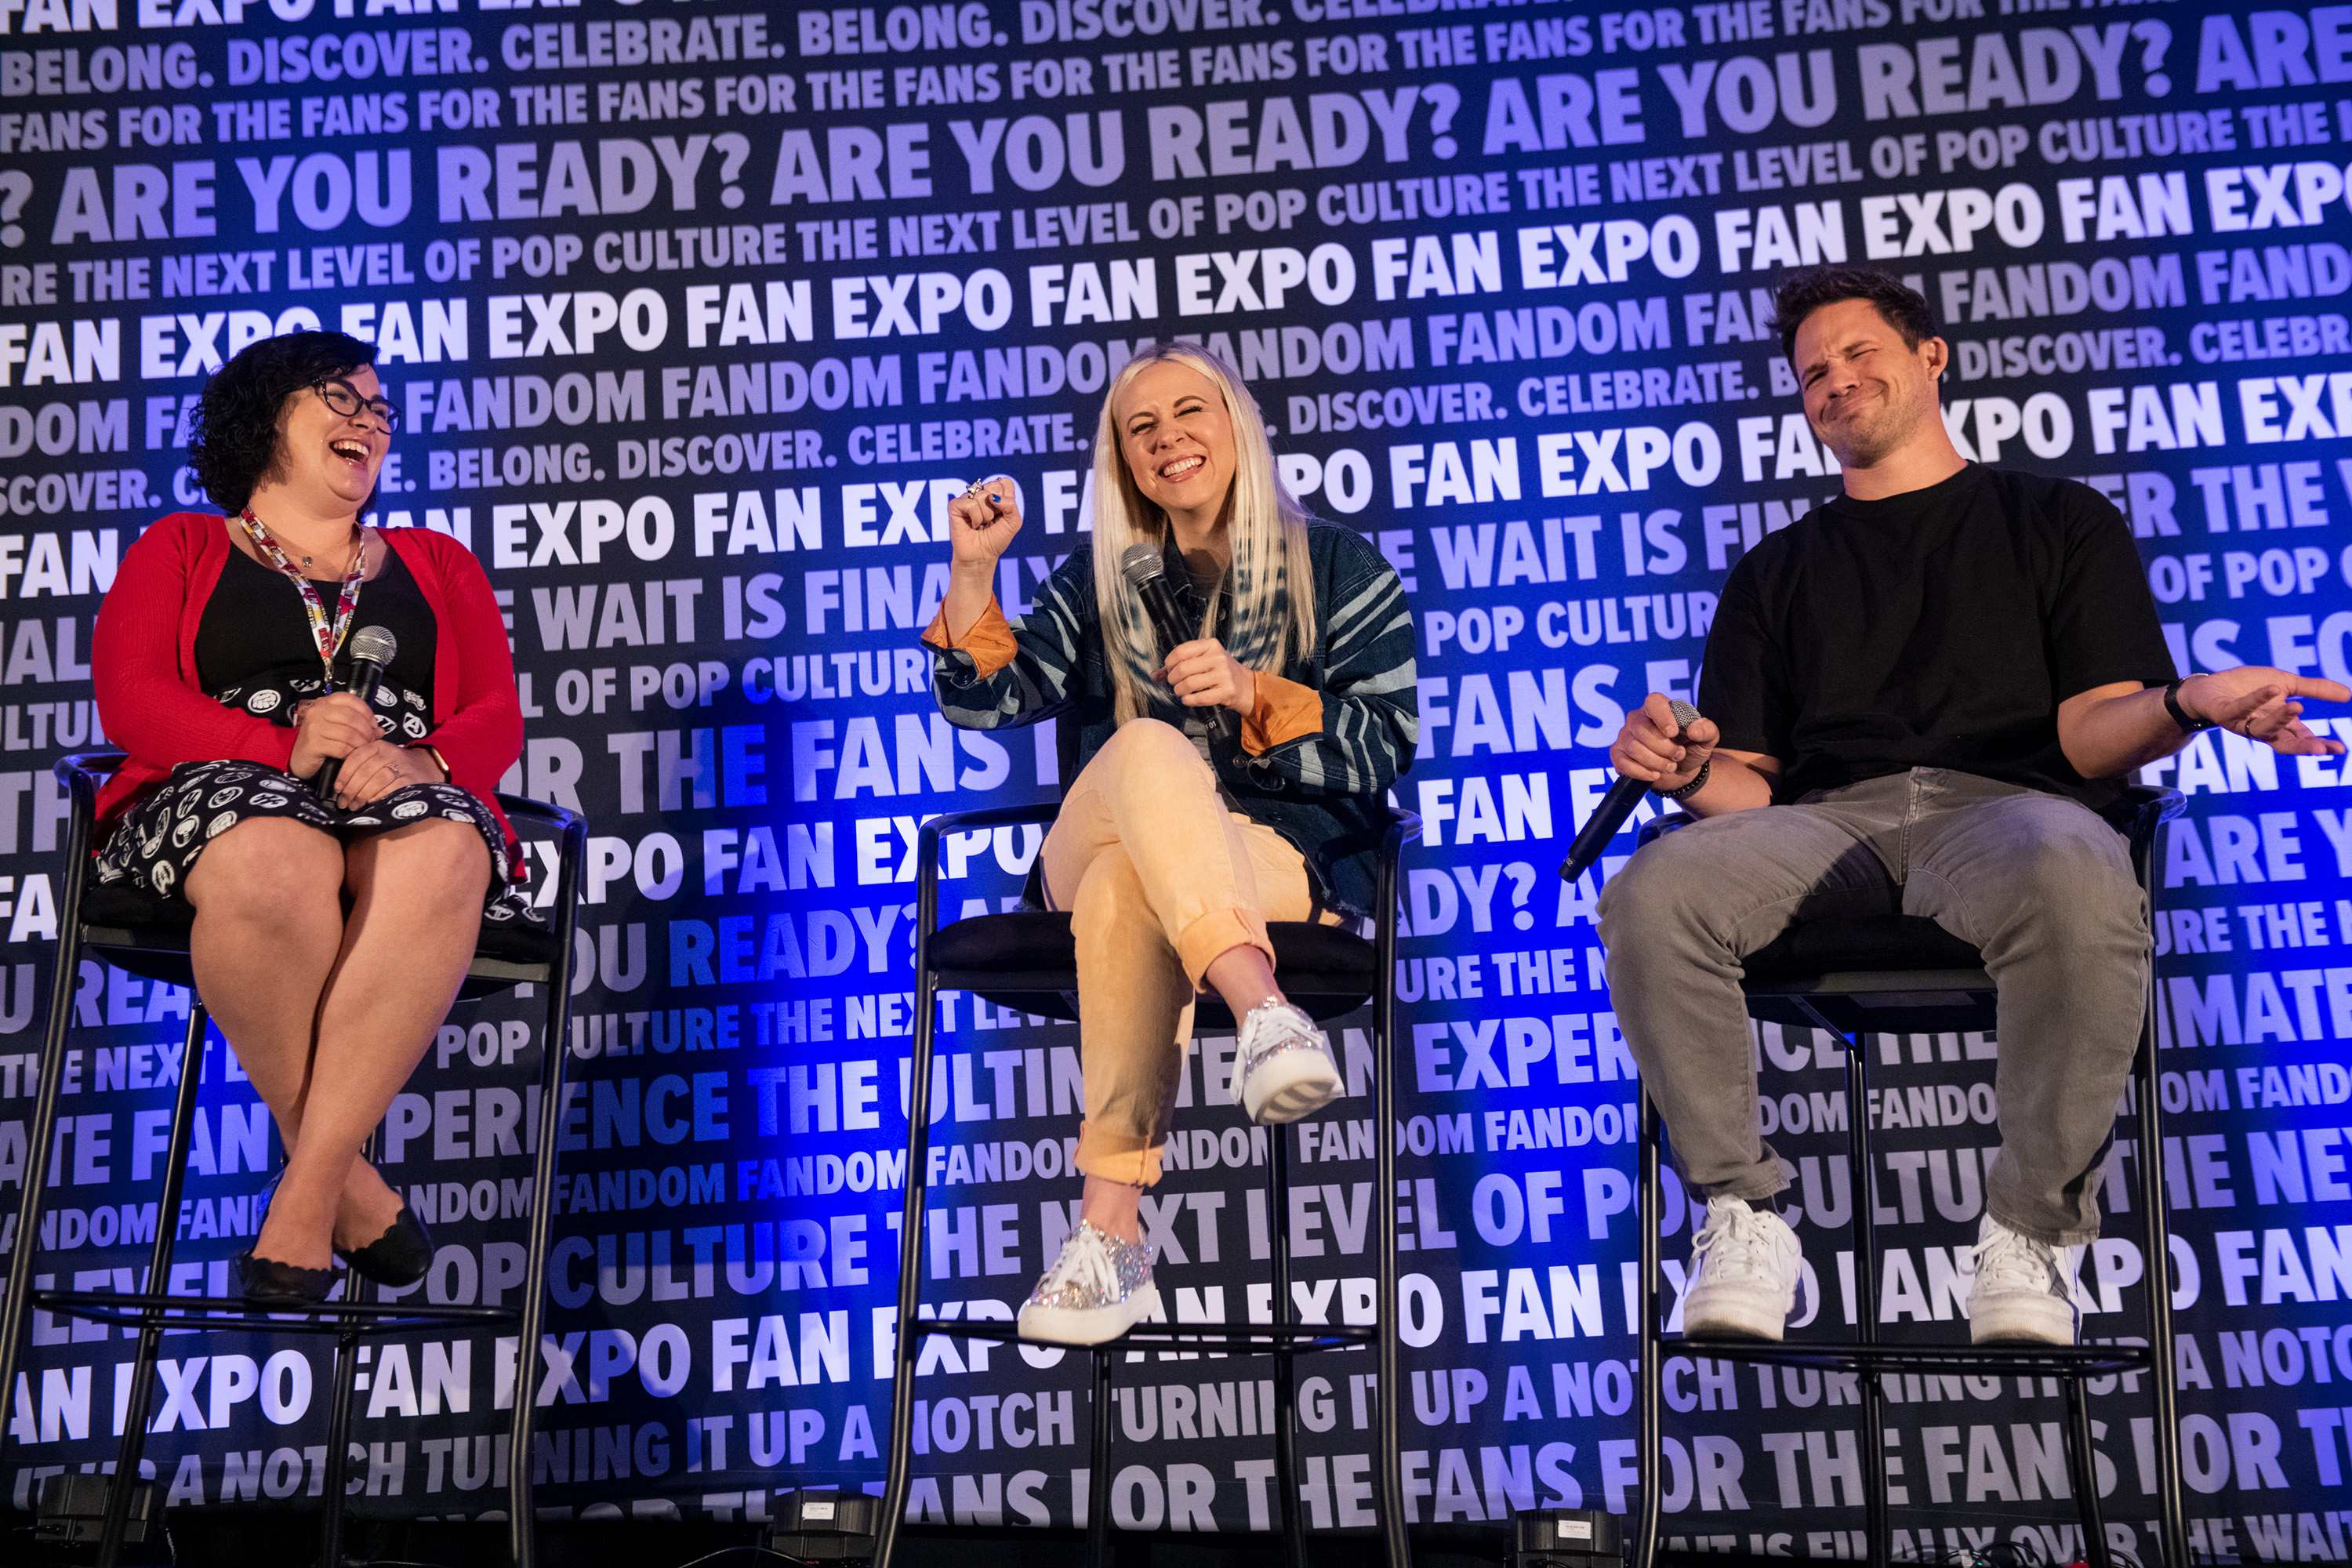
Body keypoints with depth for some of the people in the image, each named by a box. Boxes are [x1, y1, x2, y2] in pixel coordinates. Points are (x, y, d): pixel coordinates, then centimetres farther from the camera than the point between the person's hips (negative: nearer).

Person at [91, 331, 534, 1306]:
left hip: (410, 799, 2)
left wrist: (421, 762, -12)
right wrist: (283, 748, -13)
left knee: (438, 860, -38)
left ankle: (306, 1192, -34)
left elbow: (497, 717, 14)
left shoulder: (437, 565, 29)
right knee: (273, 866, -40)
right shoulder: (180, 549, 23)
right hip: (226, 790, -1)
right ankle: (346, 1176, -24)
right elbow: (130, 699, 5)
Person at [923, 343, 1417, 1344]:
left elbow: (1385, 748, 2)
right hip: (1102, 848, 2)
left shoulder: (1337, 568, 12)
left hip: (1285, 859, -2)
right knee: (1149, 748, -35)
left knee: (1126, 888, -37)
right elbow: (986, 703, 10)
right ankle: (1264, 1013, -52)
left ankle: (1111, 1230, -45)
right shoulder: (1099, 580, 21)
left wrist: (1253, 695, -13)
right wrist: (973, 573, -3)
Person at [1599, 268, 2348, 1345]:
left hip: (2005, 805, -2)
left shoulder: (2060, 521, 23)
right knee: (1652, 893, -33)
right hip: (1826, 820, 2)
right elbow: (1748, 781, 17)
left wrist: (2184, 704, -14)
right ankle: (1743, 1213, -17)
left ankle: (2032, 1225, -21)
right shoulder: (1777, 572, 29)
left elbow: (2092, 730, 9)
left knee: (2076, 877, -41)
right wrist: (1686, 770, -7)